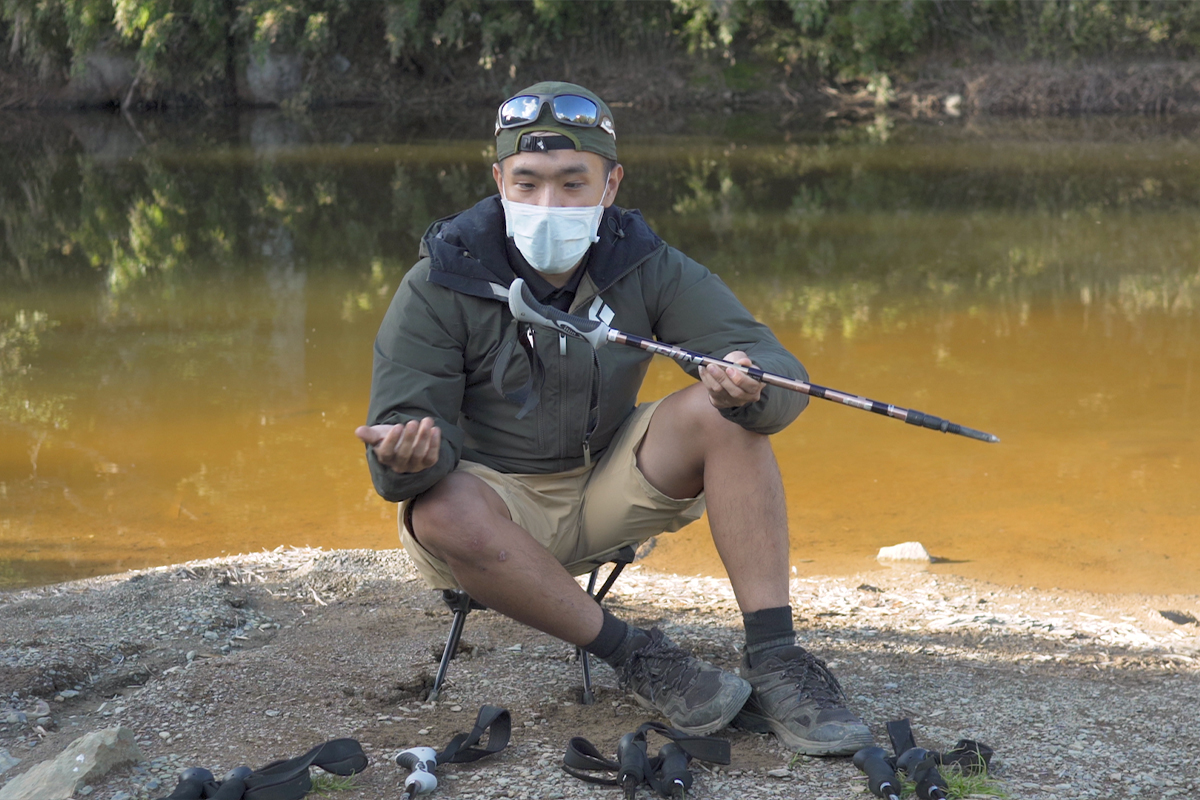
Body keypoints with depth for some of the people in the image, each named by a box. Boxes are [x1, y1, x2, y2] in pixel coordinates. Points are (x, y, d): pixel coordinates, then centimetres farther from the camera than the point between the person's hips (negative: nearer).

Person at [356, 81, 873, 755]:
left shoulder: (645, 265, -9)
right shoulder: (440, 287, -15)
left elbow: (783, 374, -17)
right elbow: (405, 436, -19)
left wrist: (751, 385, -42)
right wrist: (408, 460, -44)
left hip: (609, 488, 2)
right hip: (497, 501, -2)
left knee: (721, 413, -22)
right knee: (441, 516, -36)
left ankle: (774, 662, -24)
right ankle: (637, 657, -23)